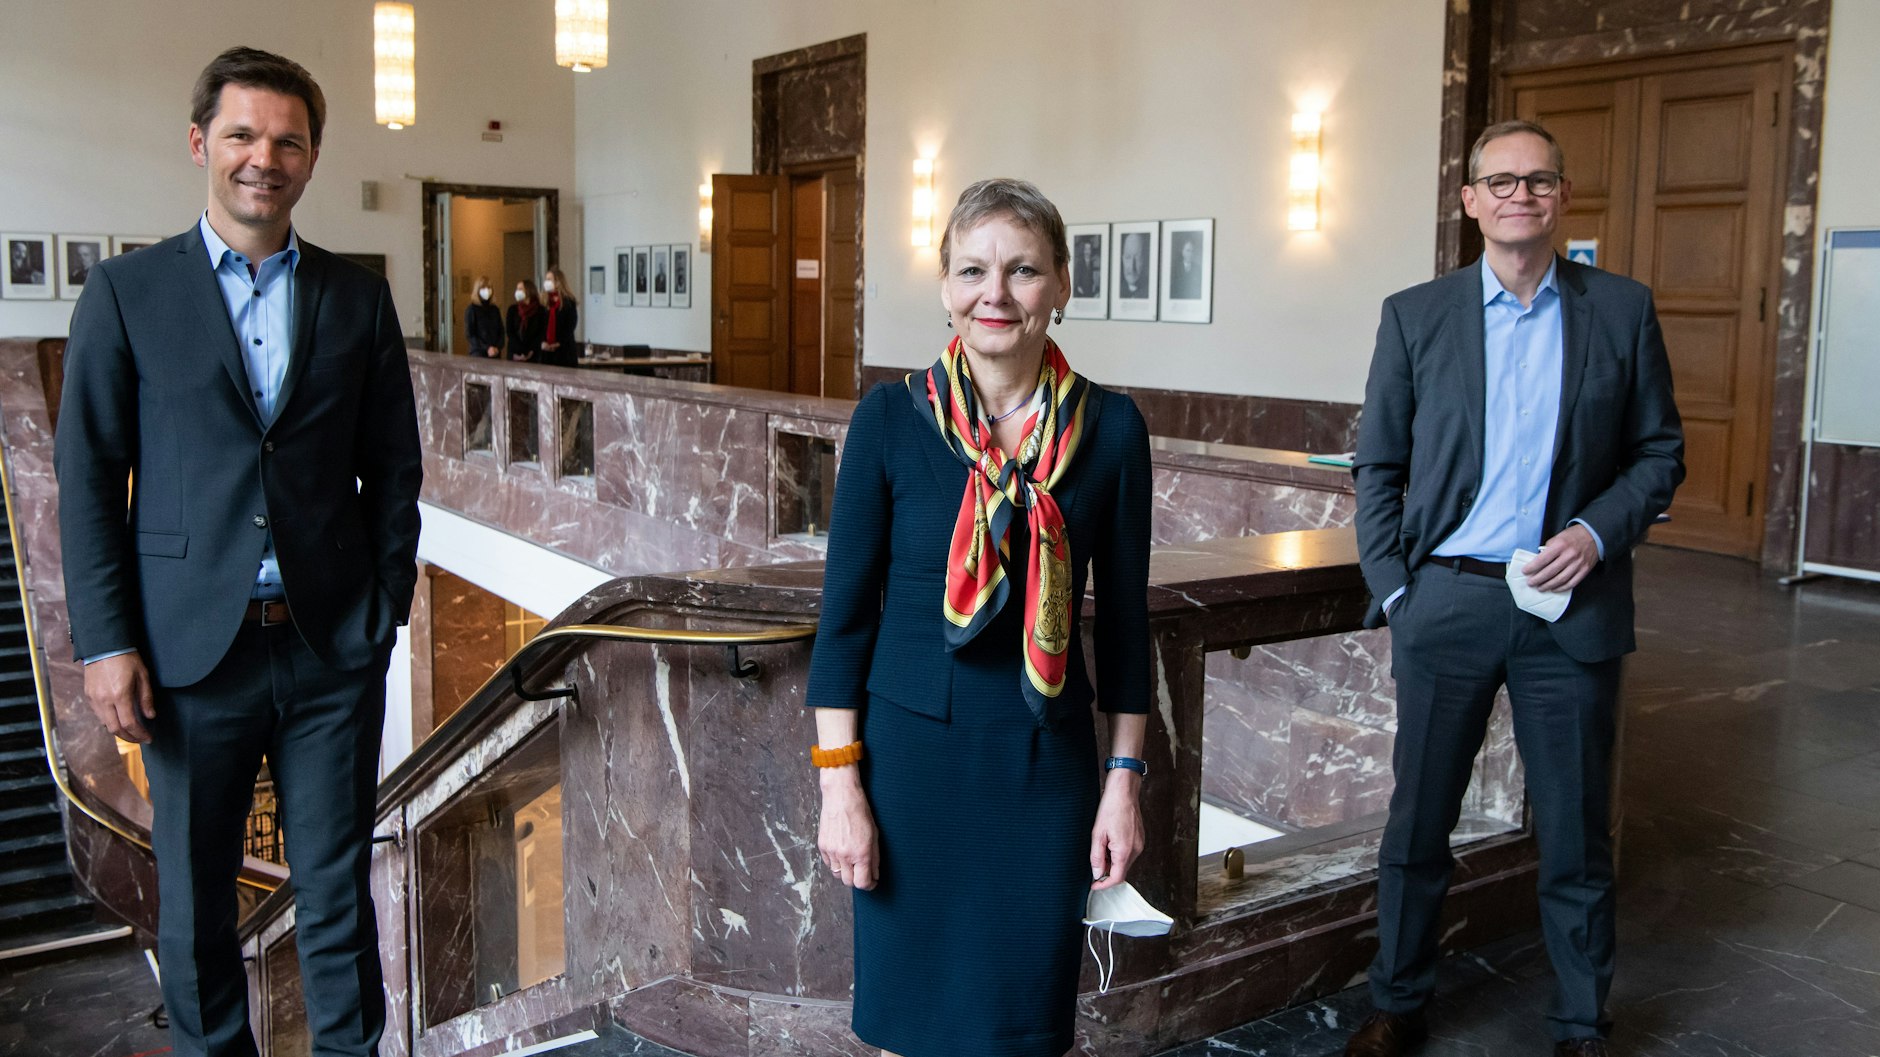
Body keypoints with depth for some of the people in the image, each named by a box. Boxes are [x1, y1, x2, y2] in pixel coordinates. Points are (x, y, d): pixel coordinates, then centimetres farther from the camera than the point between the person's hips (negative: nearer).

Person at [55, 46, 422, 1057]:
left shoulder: (358, 297, 6)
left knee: (337, 895, 10)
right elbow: (89, 479, 0)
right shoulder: (125, 292, 1)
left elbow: (393, 471, 8)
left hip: (334, 650, 1)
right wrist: (105, 641, -5)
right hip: (193, 650, 0)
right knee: (194, 901, 13)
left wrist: (386, 608, 1)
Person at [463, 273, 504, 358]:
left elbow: (501, 331, 12)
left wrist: (498, 347, -6)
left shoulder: (495, 310, 12)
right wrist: (487, 348, -13)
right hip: (478, 353, -4)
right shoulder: (471, 310, 0)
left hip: (496, 353, 4)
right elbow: (469, 334, -5)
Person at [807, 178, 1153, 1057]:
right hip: (912, 754, -1)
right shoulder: (891, 417, -8)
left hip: (1046, 763, 1)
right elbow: (845, 611, -4)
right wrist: (840, 784, -7)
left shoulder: (1109, 428, -4)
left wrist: (1125, 780, 2)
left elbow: (1123, 618, 2)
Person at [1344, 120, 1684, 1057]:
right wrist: (1391, 587, -2)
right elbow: (1377, 467, 5)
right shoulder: (1414, 315, 2)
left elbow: (1660, 452, 7)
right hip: (1445, 602, 0)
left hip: (1570, 605, 0)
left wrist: (1599, 531, -10)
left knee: (1575, 836, 10)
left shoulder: (1622, 311, 3)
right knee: (1416, 823, 10)